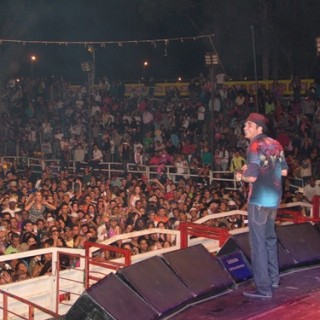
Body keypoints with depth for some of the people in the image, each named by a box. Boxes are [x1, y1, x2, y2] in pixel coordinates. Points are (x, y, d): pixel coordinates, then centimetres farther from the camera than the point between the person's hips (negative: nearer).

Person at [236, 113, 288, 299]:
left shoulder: (255, 146, -15)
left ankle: (264, 288, -1)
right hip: (274, 198, 8)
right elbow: (284, 171, 13)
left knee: (258, 242, -3)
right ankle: (273, 278, 30)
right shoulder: (275, 144, 8)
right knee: (270, 238, 21)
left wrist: (240, 176, -4)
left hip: (259, 200, -8)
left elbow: (252, 177, -23)